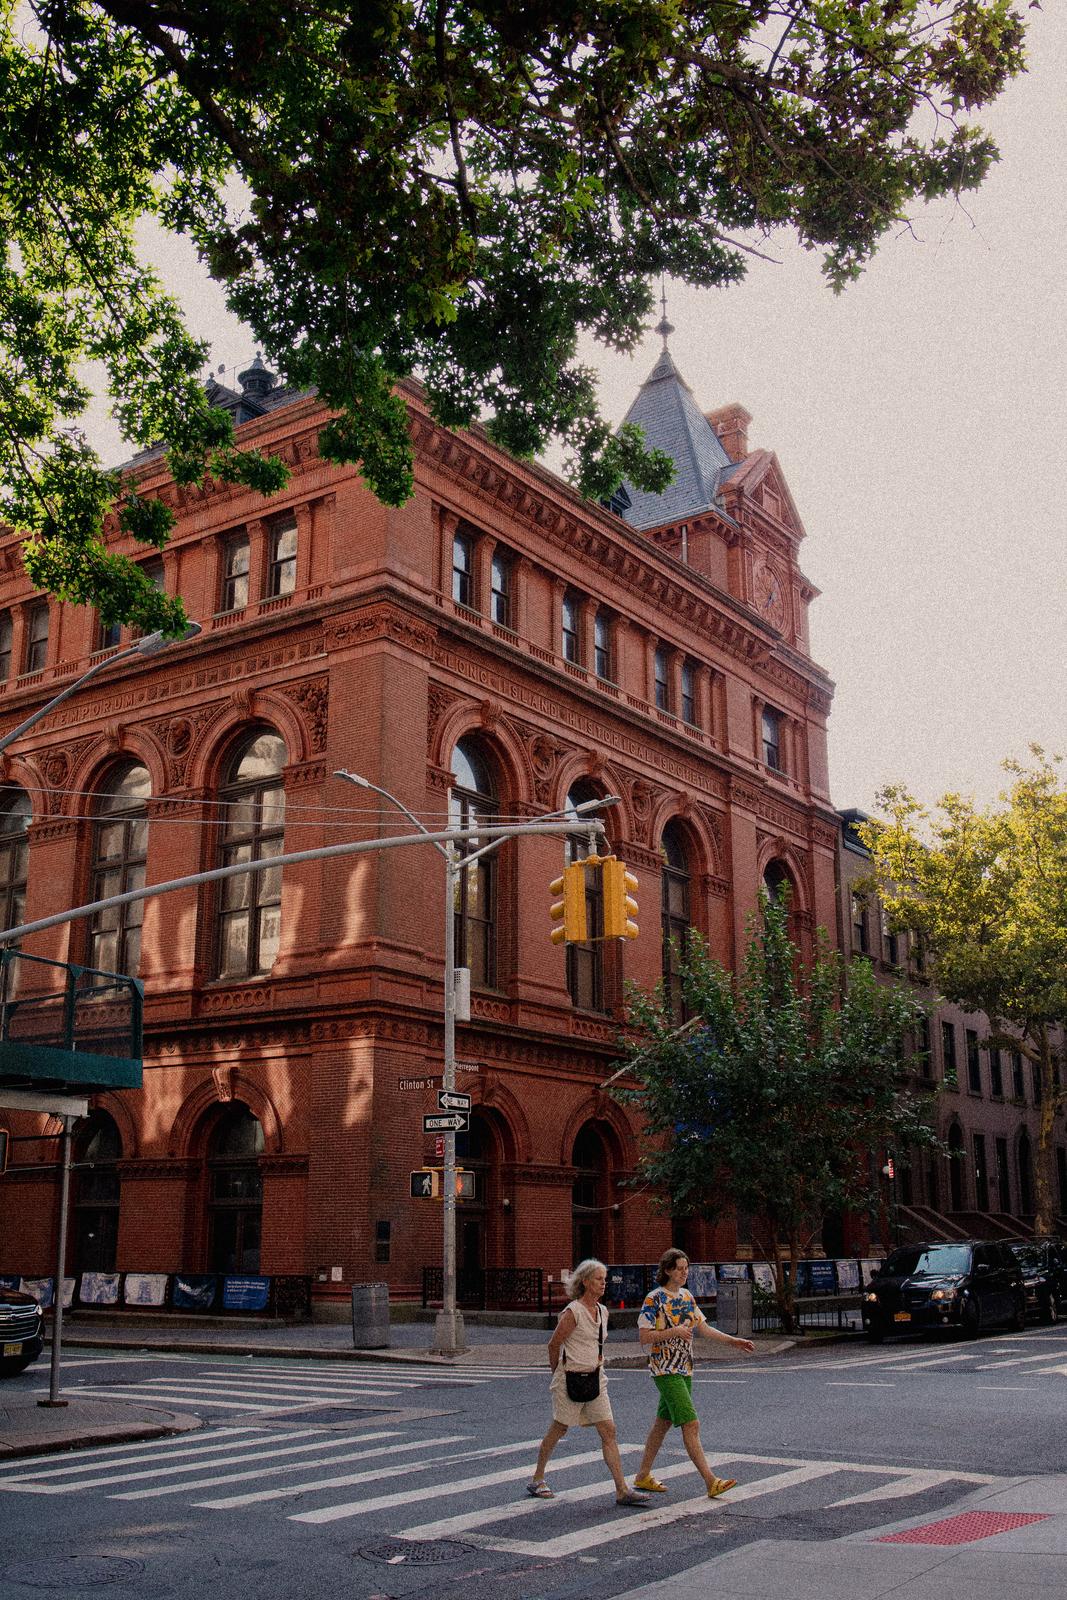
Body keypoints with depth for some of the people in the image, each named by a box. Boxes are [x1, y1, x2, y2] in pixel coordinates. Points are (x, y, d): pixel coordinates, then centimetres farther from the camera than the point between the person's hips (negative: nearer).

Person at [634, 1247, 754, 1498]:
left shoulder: (686, 1296, 11)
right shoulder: (654, 1299, -12)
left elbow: (703, 1327, 14)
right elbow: (643, 1337, -14)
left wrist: (733, 1341, 6)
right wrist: (673, 1332, -22)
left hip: (684, 1369, 8)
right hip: (665, 1370, -8)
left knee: (663, 1423, 14)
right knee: (691, 1425, -12)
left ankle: (643, 1476, 24)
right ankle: (711, 1482, -14)